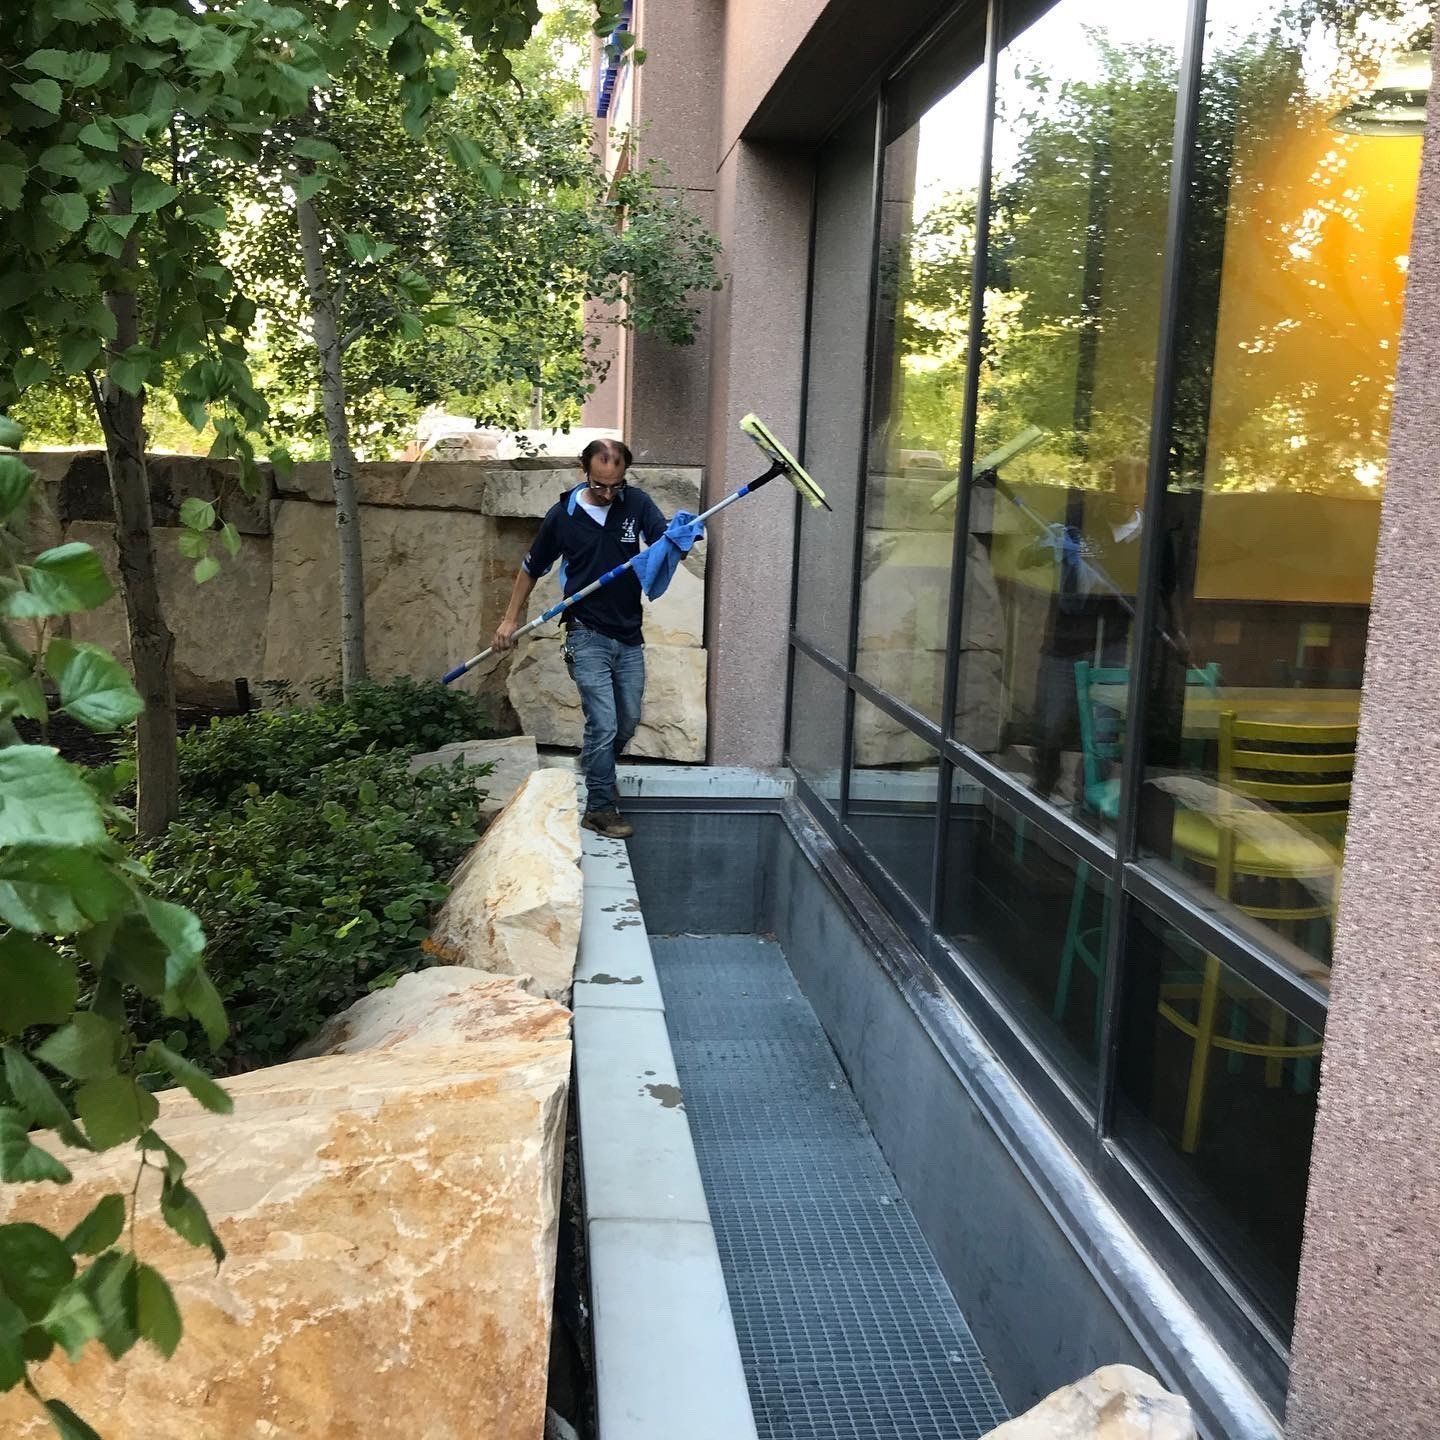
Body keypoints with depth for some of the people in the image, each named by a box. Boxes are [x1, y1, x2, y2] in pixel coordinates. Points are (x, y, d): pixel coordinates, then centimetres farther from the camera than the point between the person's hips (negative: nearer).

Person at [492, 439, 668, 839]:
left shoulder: (637, 504, -4)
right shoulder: (562, 515, -7)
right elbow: (532, 568, 6)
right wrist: (511, 619, 7)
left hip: (629, 636, 4)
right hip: (588, 637, -3)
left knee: (628, 722, 15)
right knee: (604, 725, -8)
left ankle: (596, 771, 41)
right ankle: (600, 809, 4)